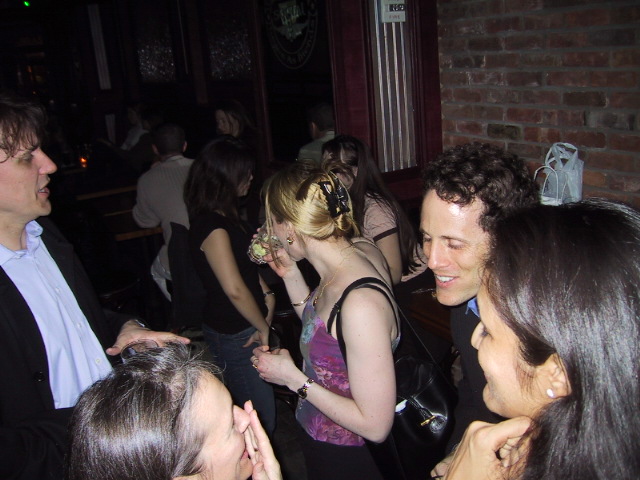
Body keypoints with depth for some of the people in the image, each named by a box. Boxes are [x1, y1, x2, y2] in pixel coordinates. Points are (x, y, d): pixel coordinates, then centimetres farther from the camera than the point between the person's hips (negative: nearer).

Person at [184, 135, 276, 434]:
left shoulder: (225, 216, 7)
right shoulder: (212, 227, -24)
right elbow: (235, 290, -25)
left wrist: (267, 294, 3)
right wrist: (263, 327, -12)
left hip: (243, 328, 9)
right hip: (236, 335, -9)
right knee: (261, 419, 3)